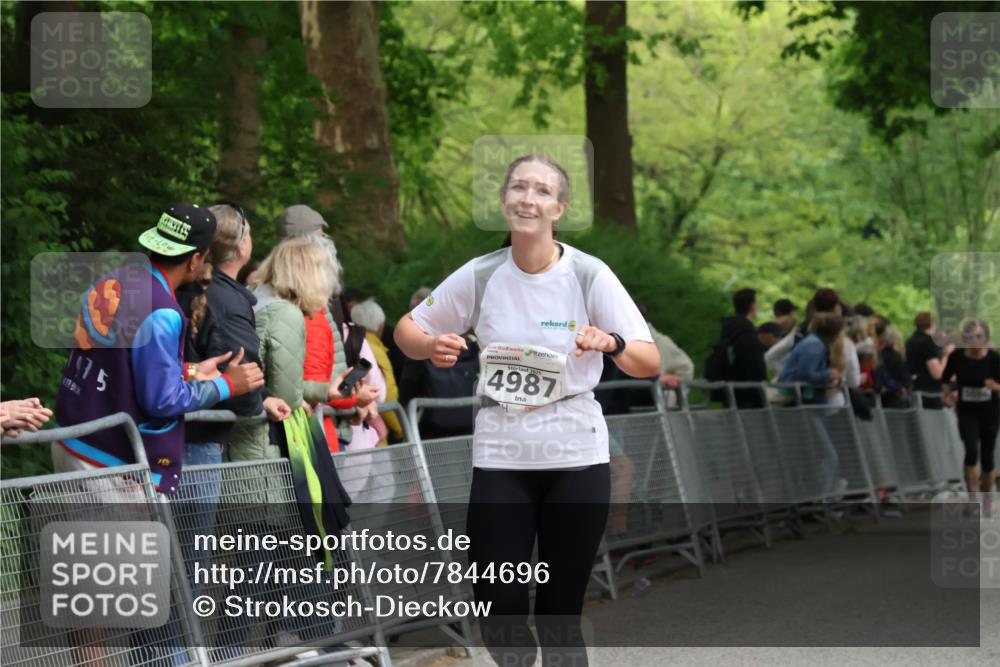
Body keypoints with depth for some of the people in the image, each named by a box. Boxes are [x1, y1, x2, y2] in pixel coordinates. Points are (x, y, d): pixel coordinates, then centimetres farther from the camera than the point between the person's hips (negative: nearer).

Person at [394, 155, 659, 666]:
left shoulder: (590, 275, -5)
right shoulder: (480, 276, -1)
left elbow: (649, 363, -5)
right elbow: (407, 329, 9)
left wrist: (612, 343, -27)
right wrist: (432, 346, -13)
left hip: (576, 457, -1)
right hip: (499, 456, 1)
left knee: (560, 616, 2)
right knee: (499, 613, -4)